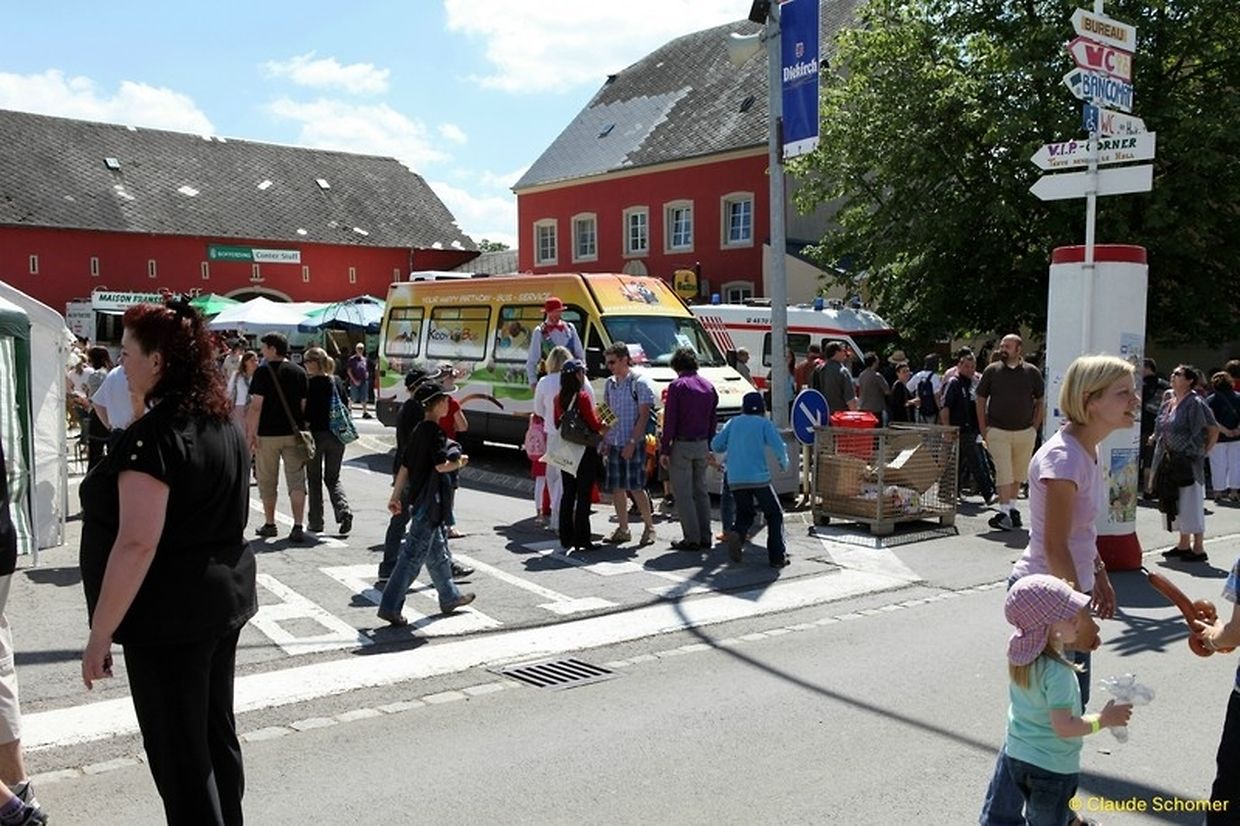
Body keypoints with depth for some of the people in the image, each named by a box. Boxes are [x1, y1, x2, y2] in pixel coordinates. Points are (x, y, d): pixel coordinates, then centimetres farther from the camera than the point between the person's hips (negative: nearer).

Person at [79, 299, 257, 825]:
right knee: (217, 734, 20)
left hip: (170, 618, -9)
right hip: (227, 600, 9)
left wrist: (99, 633, -18)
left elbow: (136, 544, -25)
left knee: (179, 755, 5)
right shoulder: (224, 426, 7)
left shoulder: (154, 437, -21)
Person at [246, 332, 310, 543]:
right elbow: (304, 405, 6)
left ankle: (269, 524, 21)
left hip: (268, 433, -3)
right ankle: (298, 527, -3)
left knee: (267, 482, 12)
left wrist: (251, 433, -8)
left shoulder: (263, 372, -8)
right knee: (297, 481, 3)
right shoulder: (299, 372, 4)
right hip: (294, 433, 3)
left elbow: (256, 406, -12)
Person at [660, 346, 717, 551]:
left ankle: (692, 538, -1)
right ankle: (705, 537, 17)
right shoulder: (708, 386, 10)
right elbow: (712, 420, 13)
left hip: (682, 444, -6)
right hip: (702, 445, 7)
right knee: (701, 490, 14)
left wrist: (664, 449, -10)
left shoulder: (677, 386, -10)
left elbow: (670, 421, -13)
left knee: (683, 493, -1)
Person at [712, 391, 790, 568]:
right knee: (774, 515, 13)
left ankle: (737, 533, -13)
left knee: (744, 515, 19)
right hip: (758, 477, -3)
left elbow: (716, 445, 9)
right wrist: (784, 463, 13)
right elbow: (779, 448, -7)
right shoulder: (764, 423, 3)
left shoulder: (733, 422, 13)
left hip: (735, 479, 3)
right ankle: (777, 556, 4)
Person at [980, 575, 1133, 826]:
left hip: (1016, 756, 7)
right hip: (1052, 767, -7)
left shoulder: (1020, 653, -5)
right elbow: (1064, 727, -27)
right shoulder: (1057, 672, -28)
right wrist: (1104, 719, -13)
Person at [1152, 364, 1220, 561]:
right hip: (1170, 462, 8)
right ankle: (1183, 544, 24)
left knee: (1191, 504, -3)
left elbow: (1214, 429, -9)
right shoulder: (1168, 404, 12)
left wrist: (1203, 452, -5)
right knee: (1176, 503, 14)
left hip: (1189, 462, -8)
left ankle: (1198, 548, 5)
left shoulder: (1195, 403, -11)